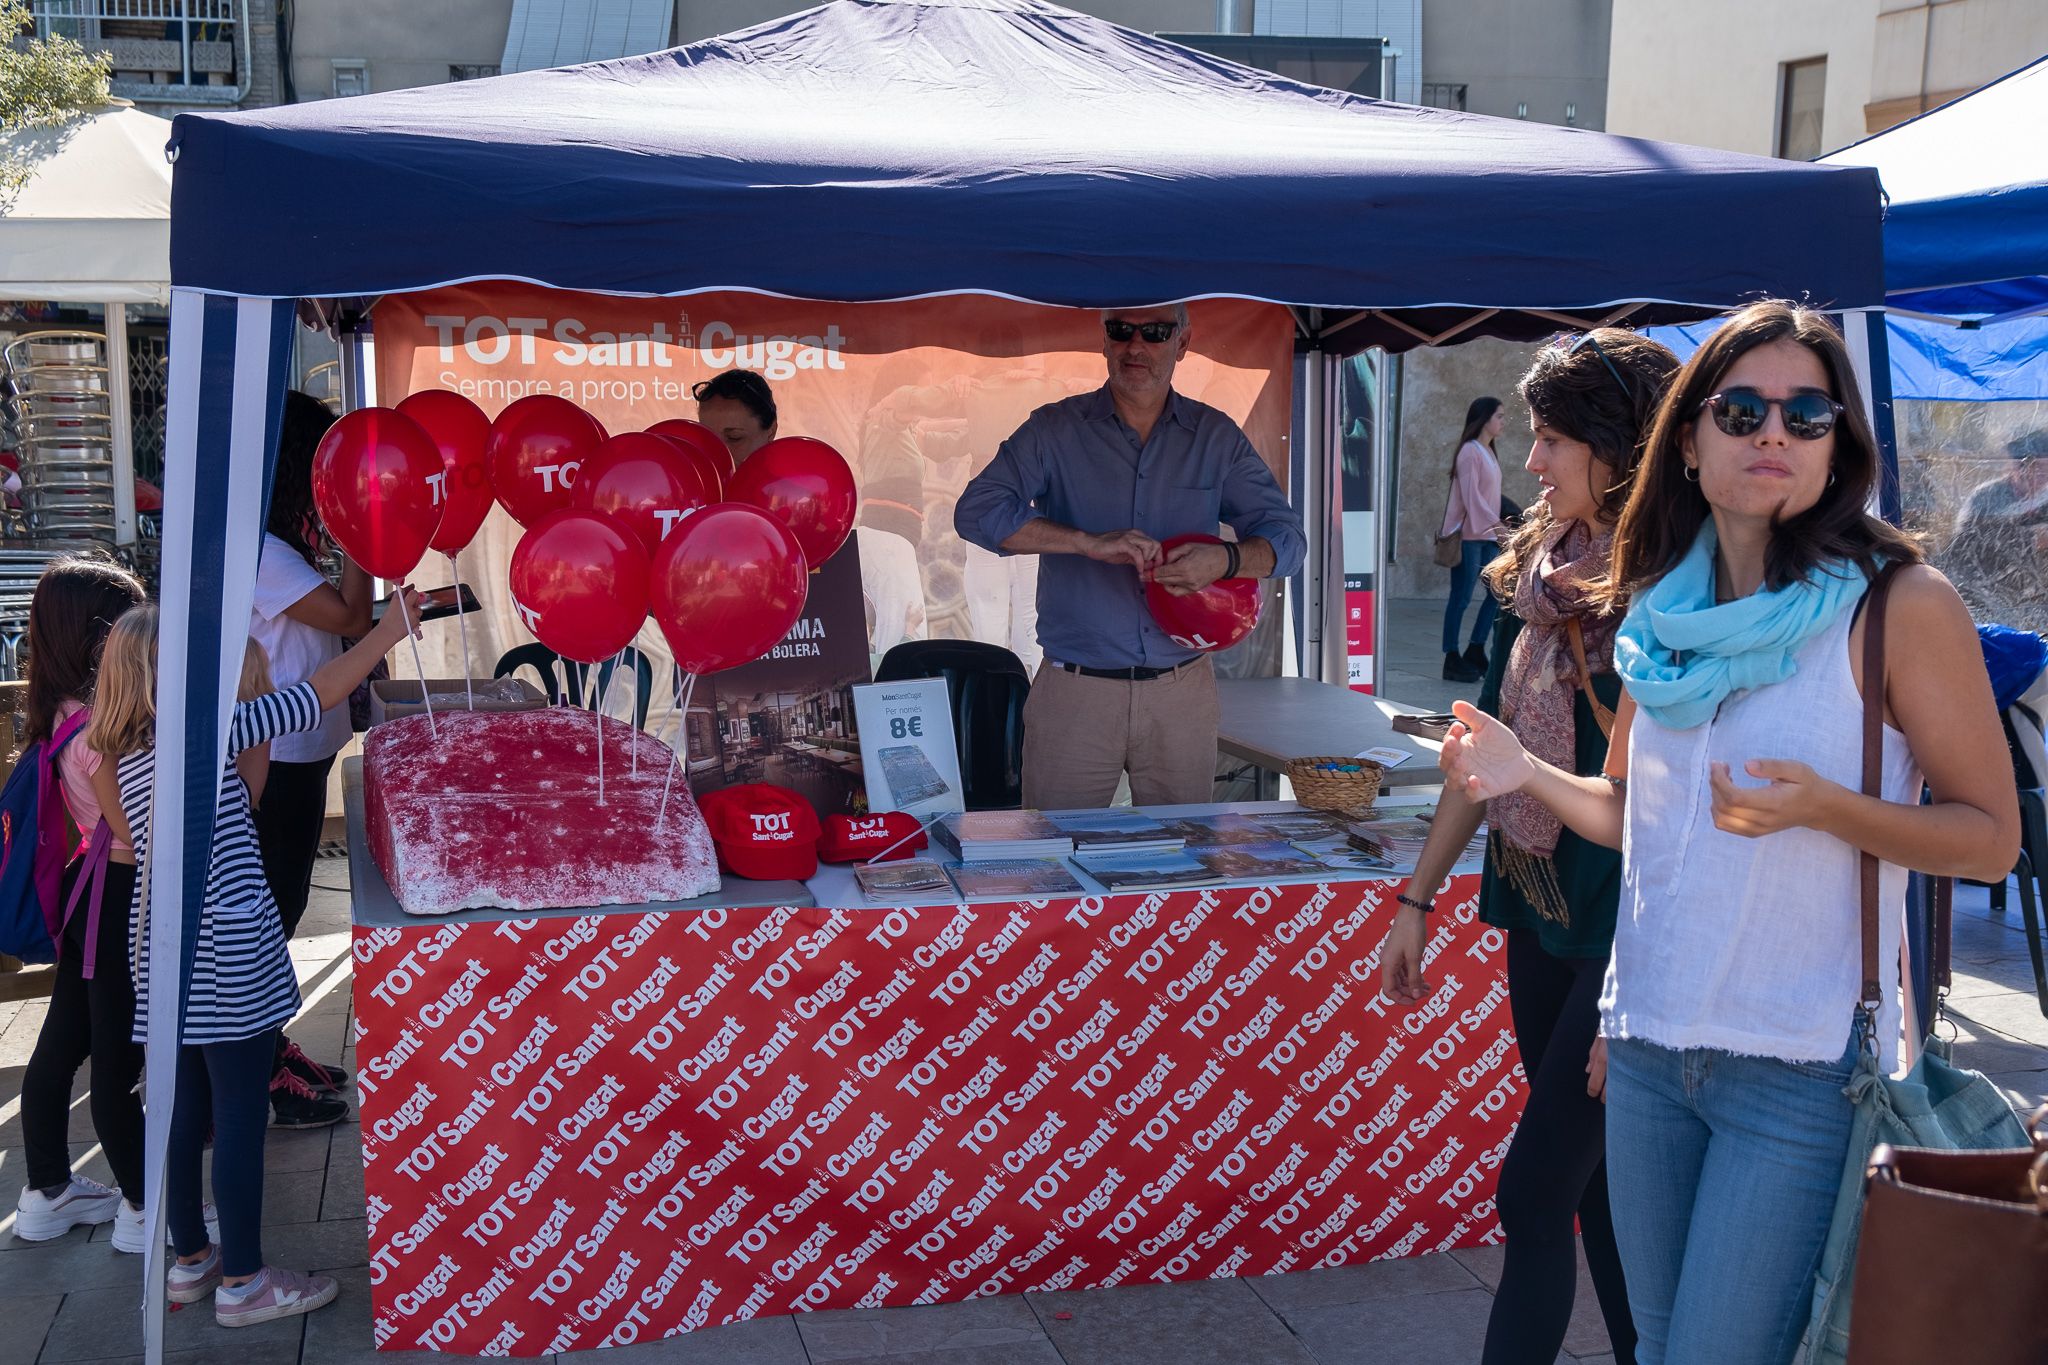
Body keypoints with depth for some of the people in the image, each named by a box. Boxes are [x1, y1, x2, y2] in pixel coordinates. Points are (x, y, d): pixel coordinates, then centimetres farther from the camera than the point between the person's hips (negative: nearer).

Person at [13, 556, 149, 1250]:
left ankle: (46, 1193, 34)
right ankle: (144, 1210, 17)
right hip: (121, 899, -10)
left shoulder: (65, 715, 2)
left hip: (88, 888, 10)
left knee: (60, 1046, 19)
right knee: (119, 1063, 3)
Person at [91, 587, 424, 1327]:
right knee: (240, 1118, 2)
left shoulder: (125, 755, 6)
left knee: (184, 1111, 16)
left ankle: (190, 1260, 29)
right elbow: (318, 694, -15)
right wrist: (391, 629, -5)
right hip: (228, 959, -8)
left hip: (166, 953, 8)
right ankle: (243, 1282, 11)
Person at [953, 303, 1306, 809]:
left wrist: (1225, 561, -20)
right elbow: (976, 511, -11)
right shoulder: (1055, 430, 1)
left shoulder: (1216, 438, 8)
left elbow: (1286, 537, 3)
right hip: (1074, 693, -2)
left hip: (1182, 691, 2)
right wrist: (1089, 542, -22)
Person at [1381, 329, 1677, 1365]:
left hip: (1624, 933, -7)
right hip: (1537, 908, 8)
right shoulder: (1536, 570, 8)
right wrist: (1418, 900, 15)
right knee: (1599, 1181, 17)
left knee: (1534, 1192, -4)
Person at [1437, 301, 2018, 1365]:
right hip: (1650, 1044, 5)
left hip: (1800, 1066, -5)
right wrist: (1528, 774, 1)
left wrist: (1826, 809, -24)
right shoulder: (1663, 611, 7)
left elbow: (1992, 836, -8)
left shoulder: (1899, 603, -9)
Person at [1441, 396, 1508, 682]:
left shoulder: (1491, 452, 15)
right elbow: (1470, 496, -19)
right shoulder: (1470, 451, -12)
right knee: (1461, 597, -4)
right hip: (1467, 535, -9)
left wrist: (1497, 528, 7)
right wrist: (1497, 525, -26)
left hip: (1486, 535, 9)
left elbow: (1489, 495, 14)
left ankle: (1475, 652, 15)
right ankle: (1452, 660, 3)